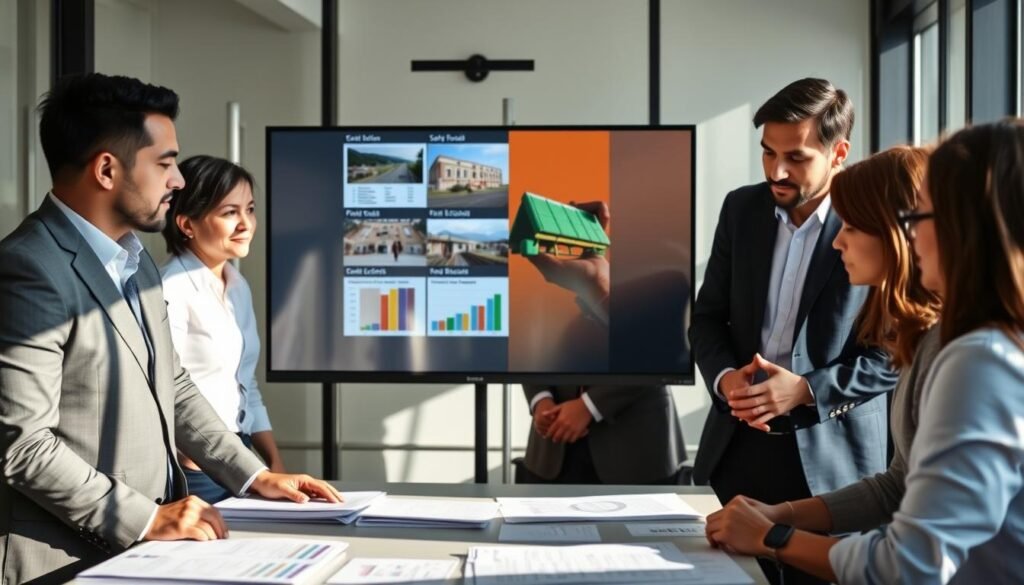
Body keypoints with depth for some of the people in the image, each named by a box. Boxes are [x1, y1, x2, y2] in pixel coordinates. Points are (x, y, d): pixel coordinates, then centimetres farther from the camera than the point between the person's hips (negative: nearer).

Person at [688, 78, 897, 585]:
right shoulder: (742, 209, 4)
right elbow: (707, 316, 8)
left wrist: (806, 390, -21)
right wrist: (724, 377, -12)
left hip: (830, 457, -4)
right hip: (738, 445, 4)